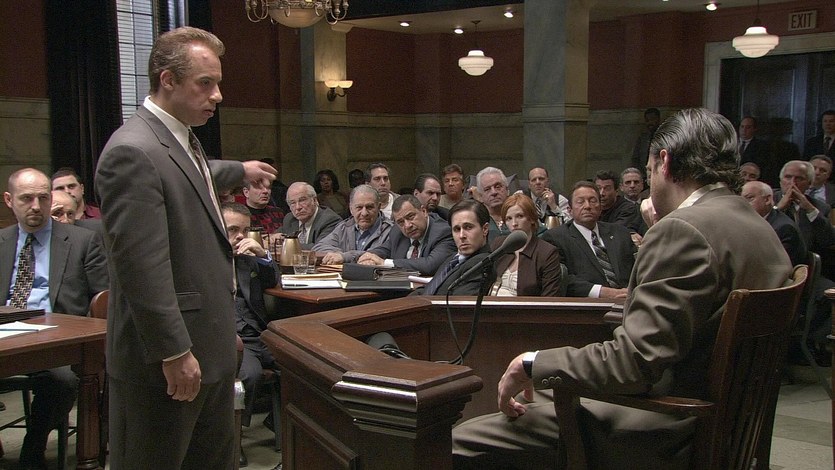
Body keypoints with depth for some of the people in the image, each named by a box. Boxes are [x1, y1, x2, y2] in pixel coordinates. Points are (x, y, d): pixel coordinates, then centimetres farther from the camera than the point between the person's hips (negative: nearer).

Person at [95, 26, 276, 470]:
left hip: (210, 343, 10)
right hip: (167, 355, -10)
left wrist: (240, 171, 49)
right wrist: (174, 352, -22)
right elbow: (142, 267, -24)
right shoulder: (133, 151, -21)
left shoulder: (180, 138, 10)